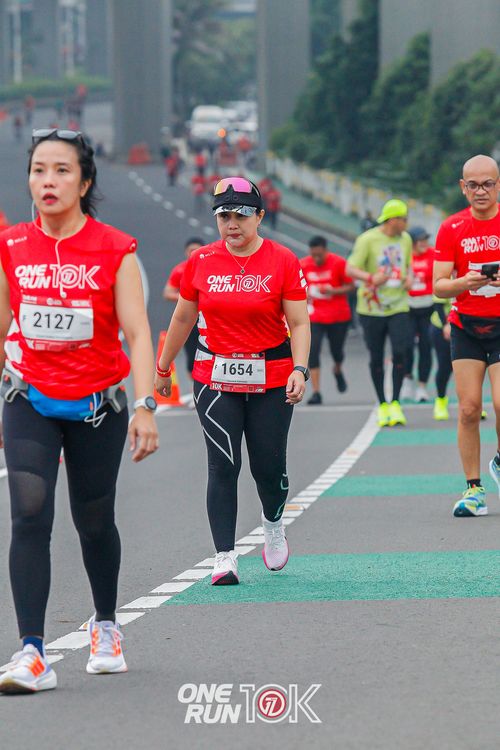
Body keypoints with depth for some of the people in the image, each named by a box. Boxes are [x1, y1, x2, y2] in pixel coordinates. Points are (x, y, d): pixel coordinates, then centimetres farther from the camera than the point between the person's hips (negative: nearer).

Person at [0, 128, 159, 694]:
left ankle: (105, 627, 39)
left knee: (94, 520, 12)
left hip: (98, 406, -1)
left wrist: (145, 407, -24)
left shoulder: (115, 251, -9)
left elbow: (137, 333, -13)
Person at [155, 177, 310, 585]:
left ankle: (274, 524, 35)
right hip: (215, 378, 1)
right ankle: (225, 558, -5)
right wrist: (163, 368, 20)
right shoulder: (201, 261, 2)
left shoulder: (283, 261, -5)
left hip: (271, 380, -1)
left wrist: (300, 370, -19)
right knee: (223, 466, -7)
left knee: (269, 468, 2)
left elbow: (299, 322, -5)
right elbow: (183, 318, 14)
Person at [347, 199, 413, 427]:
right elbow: (350, 269, -11)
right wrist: (372, 278, -28)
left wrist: (409, 278, 3)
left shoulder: (405, 239, 9)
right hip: (372, 308, -3)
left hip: (398, 307, 3)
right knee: (376, 358, 4)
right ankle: (382, 405, 17)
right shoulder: (367, 240, -8)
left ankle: (395, 403, 0)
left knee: (400, 352, -11)